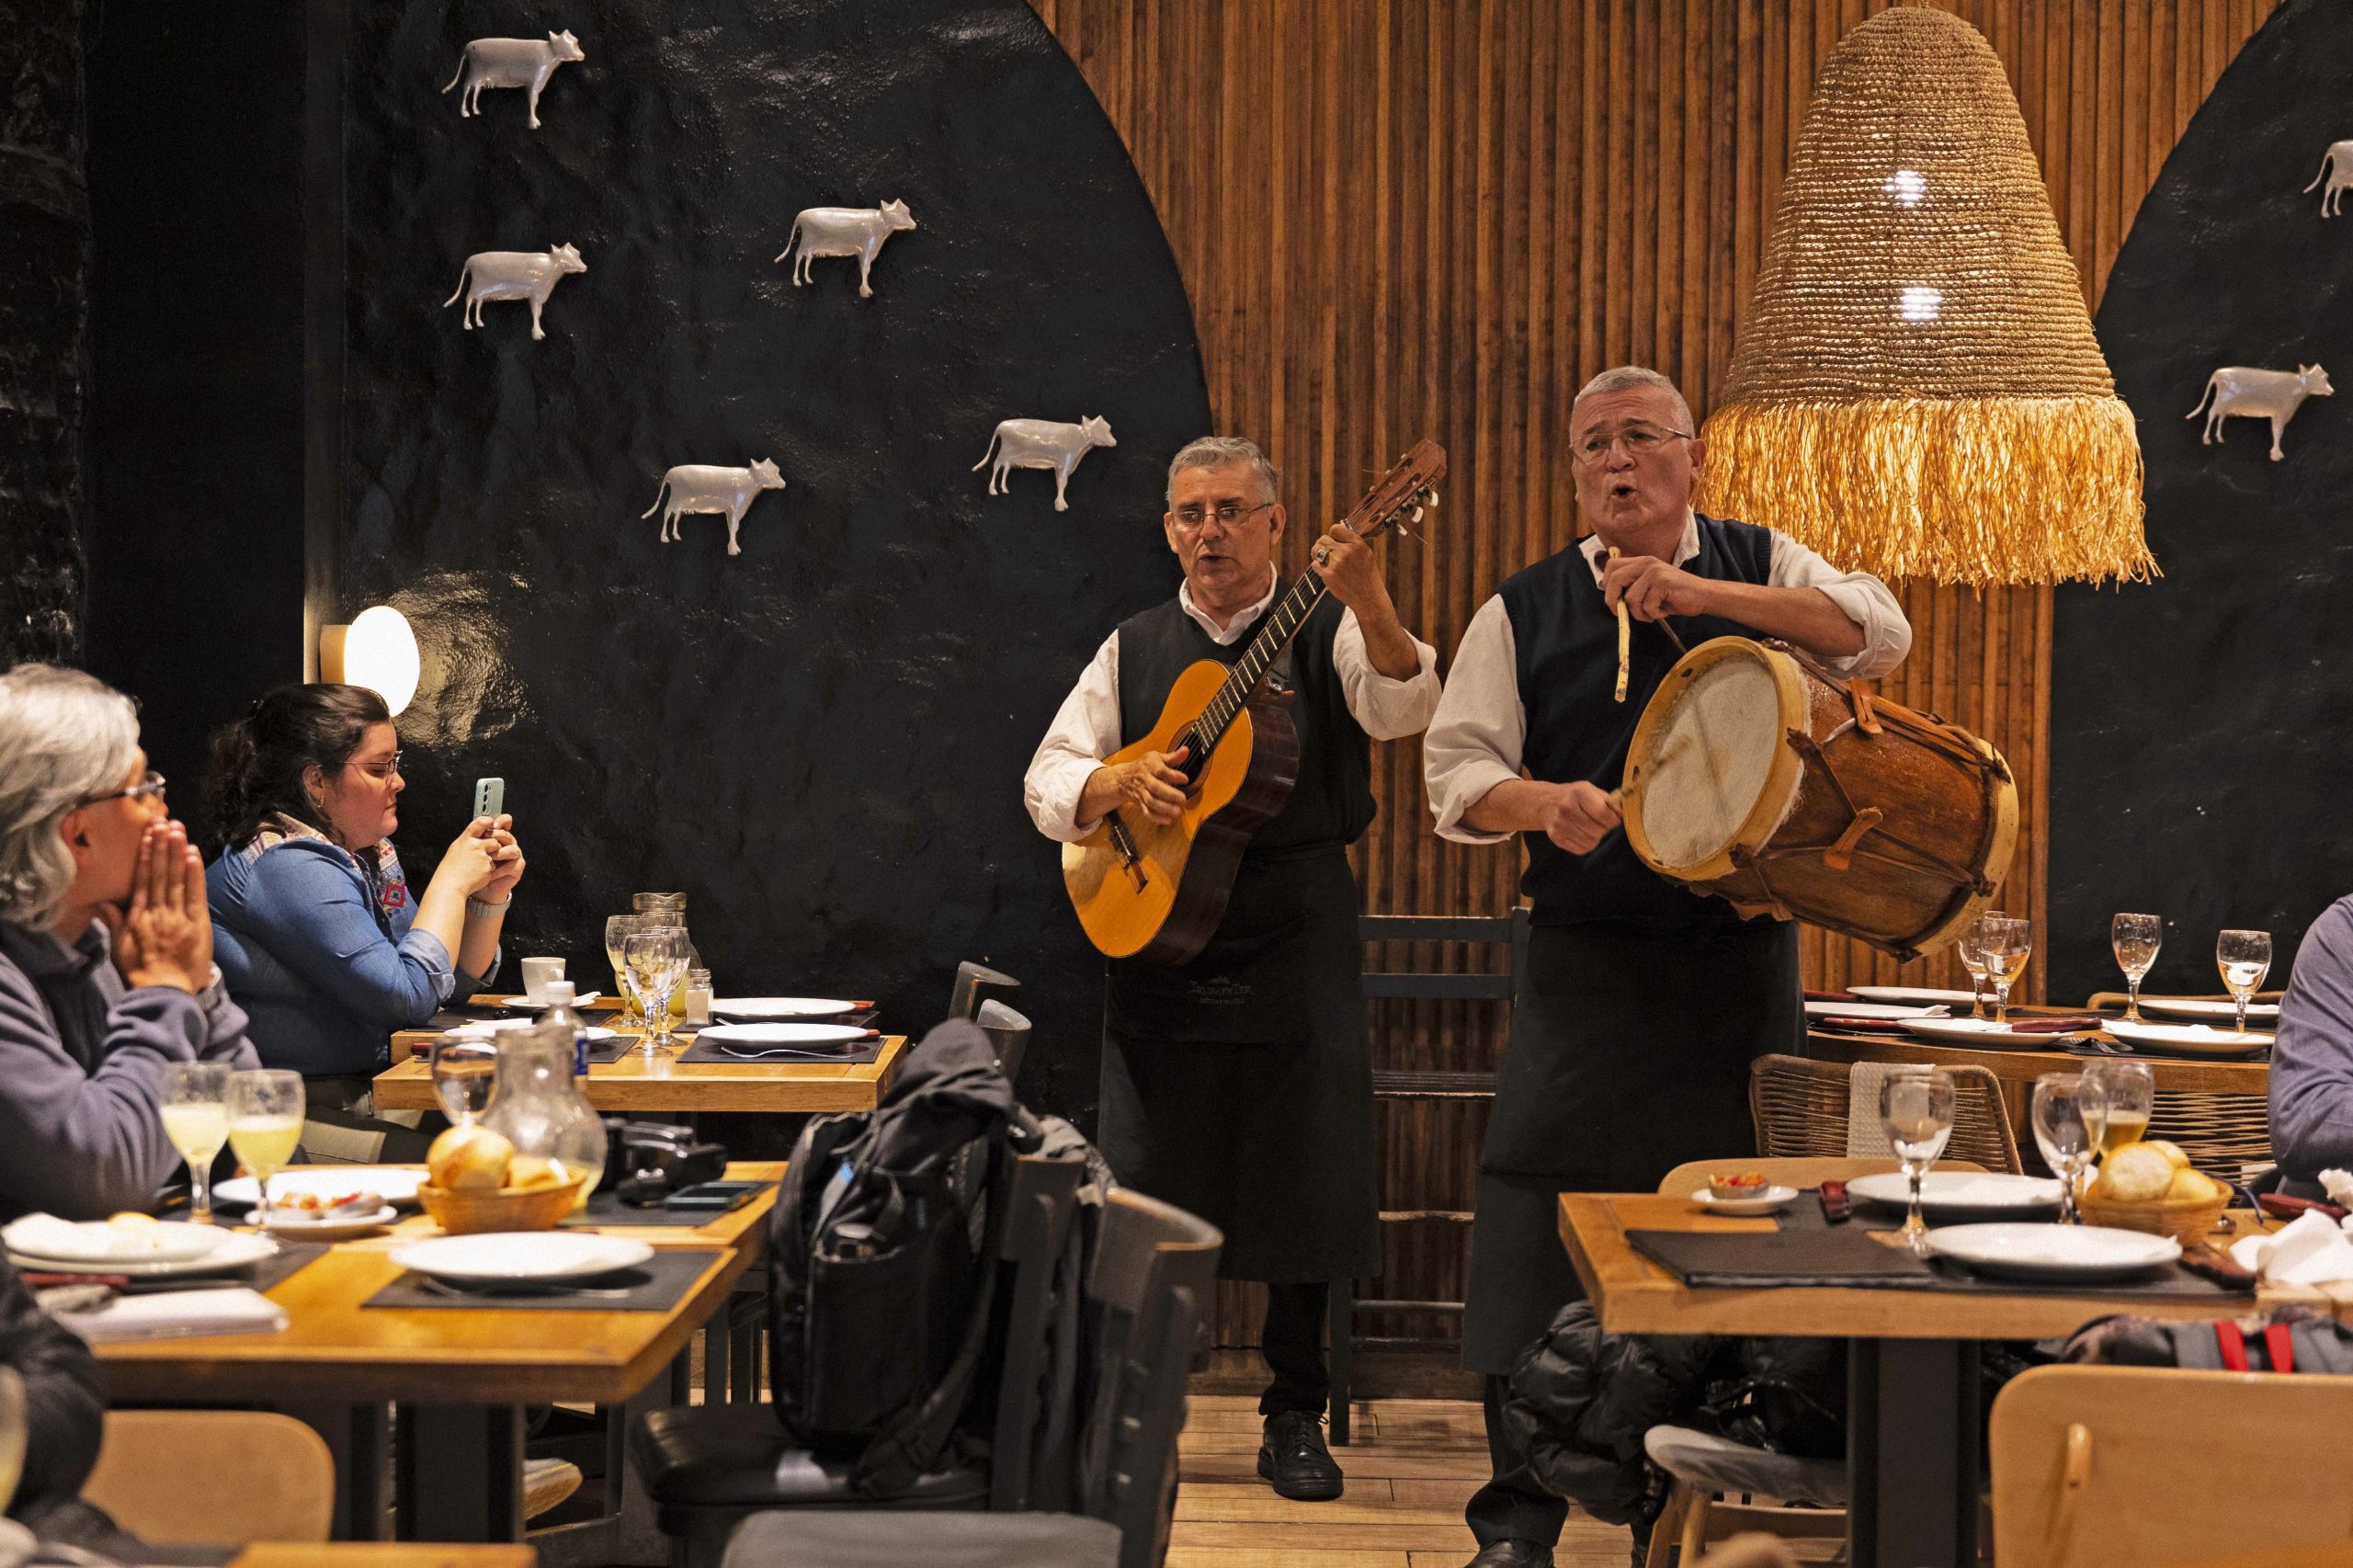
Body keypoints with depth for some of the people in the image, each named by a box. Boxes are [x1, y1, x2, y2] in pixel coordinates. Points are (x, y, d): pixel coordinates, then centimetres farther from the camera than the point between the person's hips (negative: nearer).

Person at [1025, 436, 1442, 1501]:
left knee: (1303, 1178, 1)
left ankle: (1295, 1417, 15)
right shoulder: (1132, 651, 12)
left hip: (1297, 937, -2)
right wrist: (1116, 784, -12)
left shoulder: (1328, 631, 1)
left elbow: (1401, 707, -20)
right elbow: (1045, 780, 9)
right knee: (1139, 1185, 4)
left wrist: (1369, 604, -38)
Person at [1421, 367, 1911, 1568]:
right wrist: (1540, 803, -18)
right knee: (1538, 1237, -6)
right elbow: (1455, 767, 3)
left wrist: (1701, 593, -16)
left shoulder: (1758, 568, 7)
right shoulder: (1523, 611, 7)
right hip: (1586, 966, 0)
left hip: (1743, 961, 0)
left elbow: (1878, 631, -9)